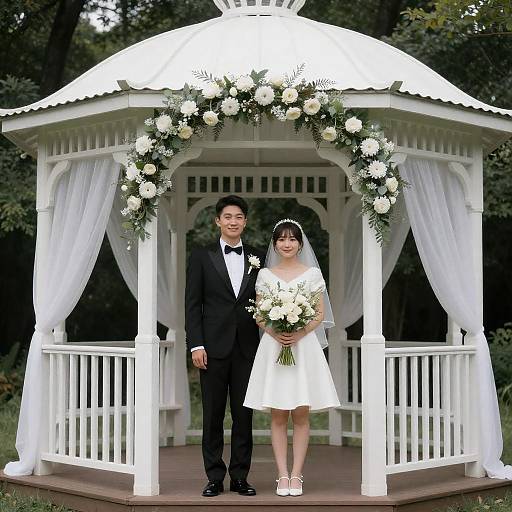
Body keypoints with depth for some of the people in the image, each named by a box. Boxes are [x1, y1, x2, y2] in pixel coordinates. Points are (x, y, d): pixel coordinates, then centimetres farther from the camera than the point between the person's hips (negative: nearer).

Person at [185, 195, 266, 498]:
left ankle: (240, 477, 13)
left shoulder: (257, 258, 9)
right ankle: (215, 478, 10)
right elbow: (192, 304, 0)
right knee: (213, 416, 3)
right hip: (214, 347, -2)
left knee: (244, 415, 5)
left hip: (248, 347, 2)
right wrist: (196, 345, -8)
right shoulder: (202, 256, 3)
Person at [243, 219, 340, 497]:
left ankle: (296, 475, 4)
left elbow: (320, 315, 3)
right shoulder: (265, 275, 7)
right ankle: (282, 475, 3)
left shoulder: (312, 274, 4)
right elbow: (259, 315, 6)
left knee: (301, 415, 0)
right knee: (277, 416, 0)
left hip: (304, 346, -1)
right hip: (273, 346, 1)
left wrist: (300, 333, -13)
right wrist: (276, 333, -13)